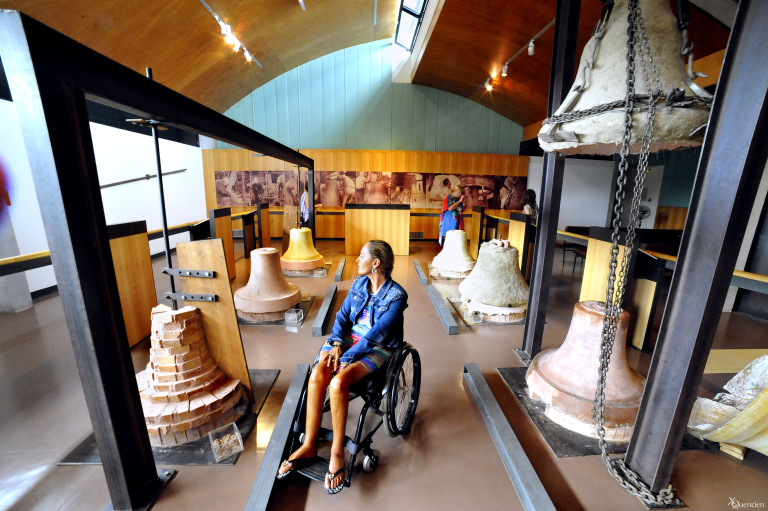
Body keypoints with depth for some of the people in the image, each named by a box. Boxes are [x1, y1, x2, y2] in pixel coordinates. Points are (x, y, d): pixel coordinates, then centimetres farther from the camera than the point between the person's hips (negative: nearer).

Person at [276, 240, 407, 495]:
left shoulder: (396, 295, -14)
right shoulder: (359, 283, 6)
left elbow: (376, 334, -20)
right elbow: (343, 315, 6)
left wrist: (347, 357, -22)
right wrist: (336, 344, -10)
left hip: (377, 348, -5)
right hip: (349, 337, 5)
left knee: (339, 381, -30)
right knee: (317, 374, -22)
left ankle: (337, 452, -9)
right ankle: (309, 446, -5)